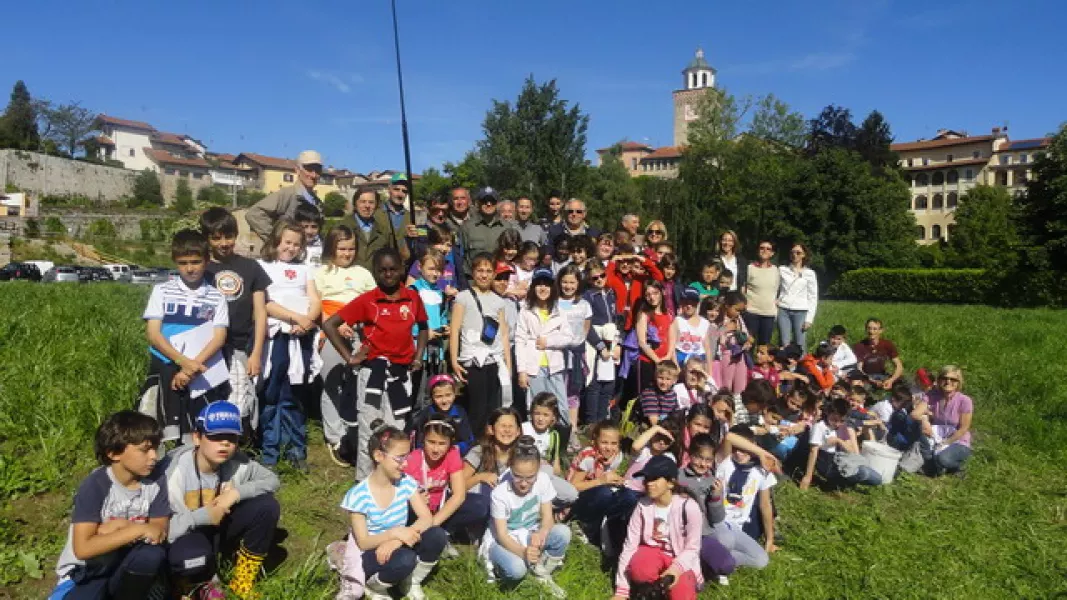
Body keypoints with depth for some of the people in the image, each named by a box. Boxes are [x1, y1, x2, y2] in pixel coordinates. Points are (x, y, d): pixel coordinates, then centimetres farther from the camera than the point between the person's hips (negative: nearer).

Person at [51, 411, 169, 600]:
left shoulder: (156, 480, -12)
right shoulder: (94, 486, -22)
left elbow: (160, 531, -9)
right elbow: (83, 548, -28)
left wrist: (122, 526, -22)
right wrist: (138, 529, -30)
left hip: (125, 563, 3)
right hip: (85, 572, -3)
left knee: (153, 554, -27)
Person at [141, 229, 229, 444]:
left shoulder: (217, 297, 7)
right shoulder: (162, 291, 7)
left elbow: (219, 337, -2)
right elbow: (152, 334, -1)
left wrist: (193, 367, -17)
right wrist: (184, 361, -16)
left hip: (203, 372, 0)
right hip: (167, 367, 0)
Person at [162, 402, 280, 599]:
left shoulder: (237, 462, -16)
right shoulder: (174, 469, -28)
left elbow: (272, 479, -5)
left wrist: (237, 492, -21)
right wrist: (204, 516, -32)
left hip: (218, 525, 5)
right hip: (184, 534, -5)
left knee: (267, 506, -18)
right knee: (193, 555, -39)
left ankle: (242, 583, 1)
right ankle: (199, 582, 2)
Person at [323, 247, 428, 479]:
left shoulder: (413, 298, 2)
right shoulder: (367, 300, -6)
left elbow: (423, 327, 20)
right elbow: (329, 325, -5)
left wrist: (418, 356, 8)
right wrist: (349, 357, -7)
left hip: (401, 372, 3)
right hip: (374, 370, -3)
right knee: (369, 429, 2)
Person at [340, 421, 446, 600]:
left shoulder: (406, 482, -8)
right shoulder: (358, 495, -20)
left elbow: (427, 518, -12)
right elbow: (363, 543, -17)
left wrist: (395, 541, -27)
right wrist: (394, 533, -35)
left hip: (397, 547, 4)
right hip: (372, 556, -4)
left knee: (437, 536, -24)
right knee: (405, 559, -37)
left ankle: (411, 582, 4)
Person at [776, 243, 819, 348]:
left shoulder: (809, 273, 6)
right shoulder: (782, 270, 9)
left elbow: (813, 297, 4)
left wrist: (809, 319, -2)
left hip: (801, 312, -1)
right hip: (783, 311, 1)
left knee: (800, 346, -4)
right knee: (784, 345, -3)